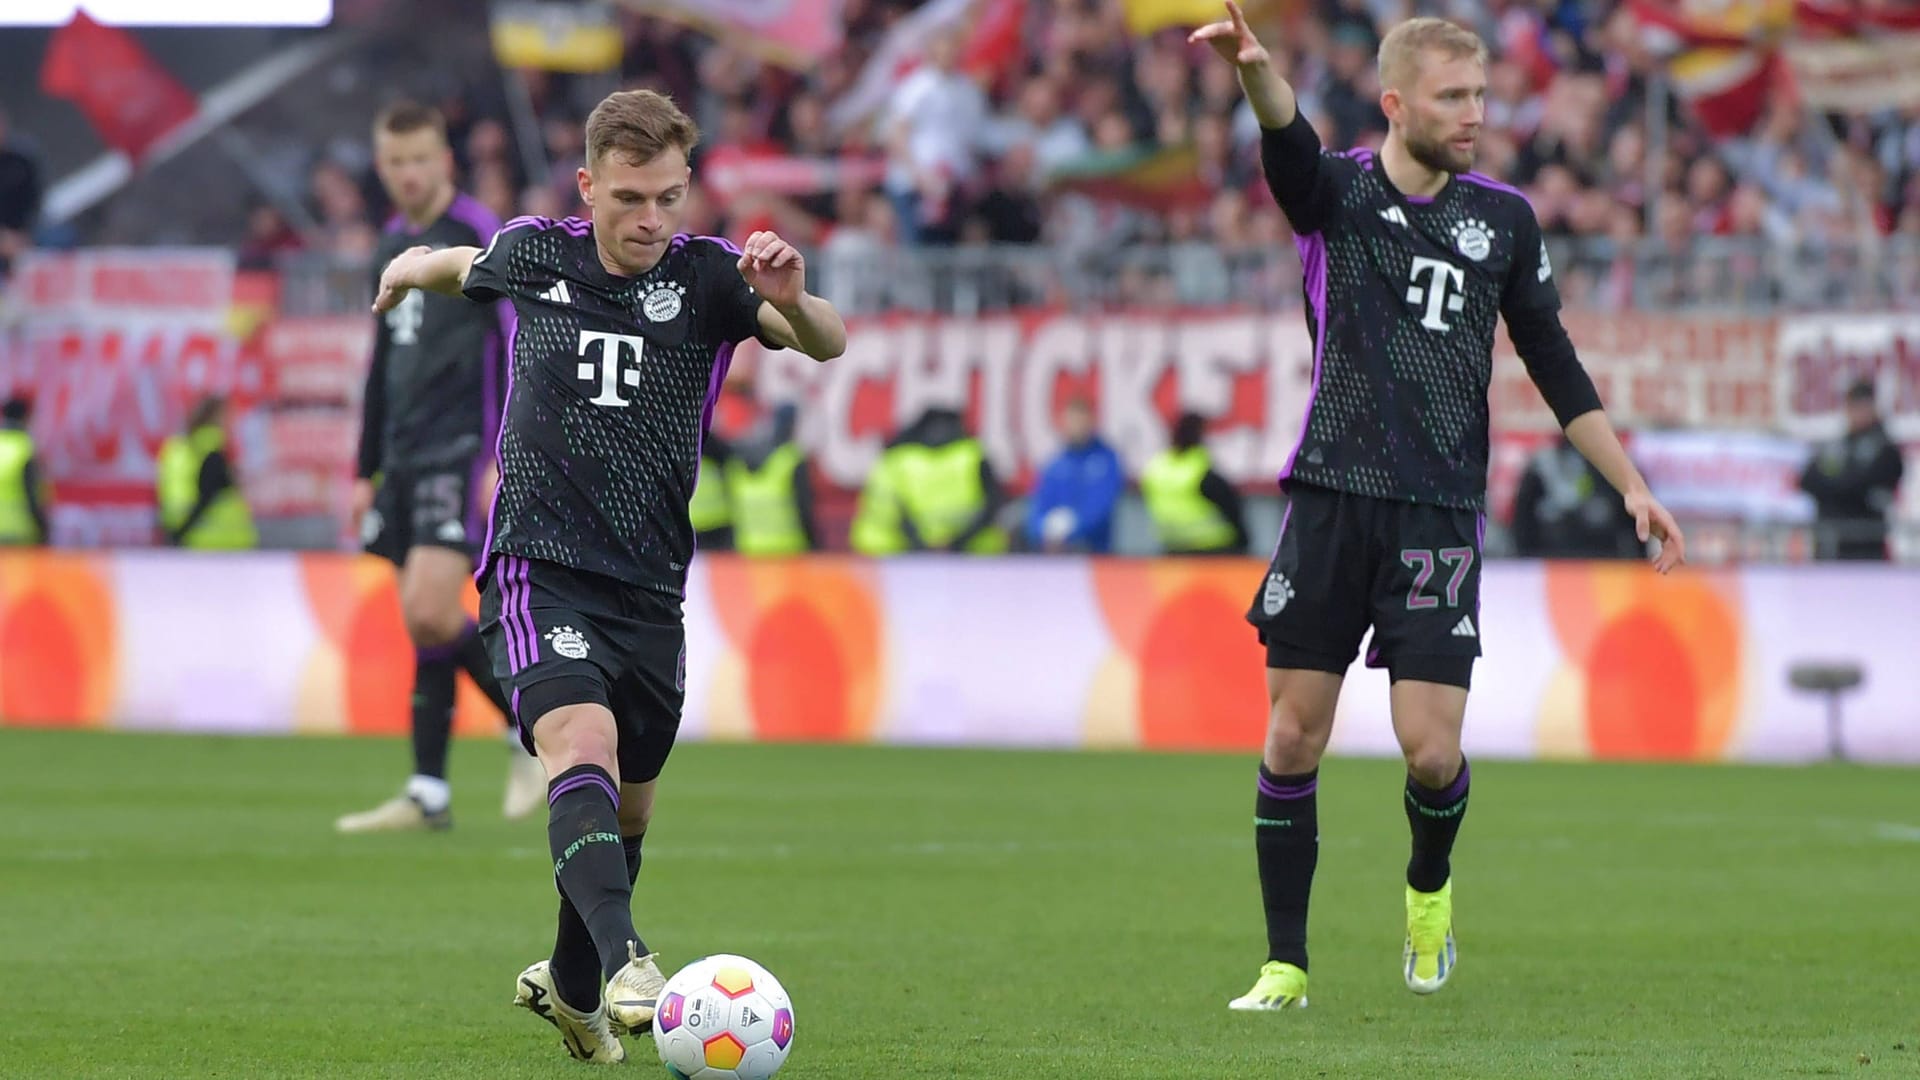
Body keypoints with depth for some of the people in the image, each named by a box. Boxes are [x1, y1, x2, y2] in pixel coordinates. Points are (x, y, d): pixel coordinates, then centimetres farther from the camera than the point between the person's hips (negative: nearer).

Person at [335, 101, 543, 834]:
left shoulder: (481, 236, -7)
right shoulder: (393, 246, 17)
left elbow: (515, 347, -12)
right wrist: (366, 471, 22)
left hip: (460, 452, -7)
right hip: (406, 459, 7)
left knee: (430, 609, -18)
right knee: (421, 623, 5)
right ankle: (429, 795, 5)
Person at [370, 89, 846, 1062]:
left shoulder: (708, 276, -5)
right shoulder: (533, 254, 1)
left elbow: (827, 344, -23)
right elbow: (472, 267, 27)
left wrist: (793, 303, -43)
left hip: (650, 588, 2)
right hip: (538, 570, -2)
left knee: (628, 805, 15)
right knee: (582, 746, -26)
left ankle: (569, 986, 38)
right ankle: (626, 965, -43)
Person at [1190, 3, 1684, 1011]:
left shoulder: (1503, 218, 7)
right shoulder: (1336, 192, 0)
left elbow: (1553, 363, 15)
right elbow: (1288, 142, -23)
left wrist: (1630, 483, 11)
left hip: (1440, 513, 1)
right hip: (1330, 500, 0)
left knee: (1431, 748, -9)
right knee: (1292, 739, -1)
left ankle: (1429, 887, 24)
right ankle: (1286, 965, 11)